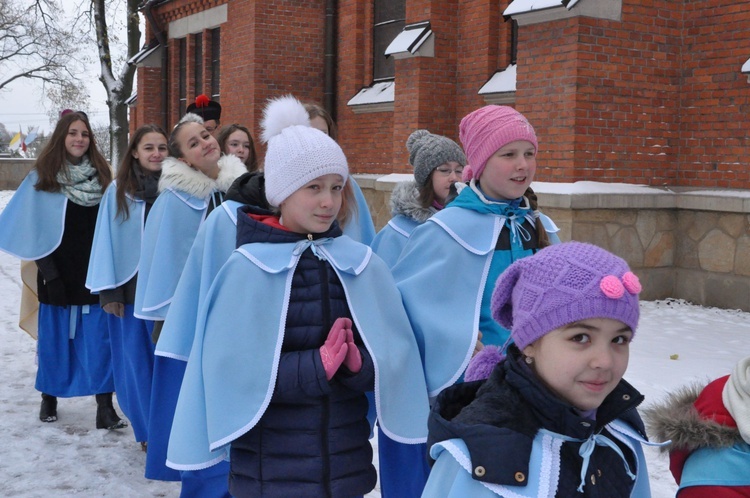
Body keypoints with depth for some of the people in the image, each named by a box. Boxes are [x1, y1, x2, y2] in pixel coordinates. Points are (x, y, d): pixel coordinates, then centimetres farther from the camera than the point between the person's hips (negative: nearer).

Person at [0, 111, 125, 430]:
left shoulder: (101, 175, 5)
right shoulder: (43, 176, -1)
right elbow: (32, 227, -2)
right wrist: (48, 272, -8)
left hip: (96, 274, 1)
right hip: (59, 276, -1)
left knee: (100, 341, -2)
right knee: (55, 340, 9)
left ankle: (105, 407, 1)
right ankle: (49, 399, 26)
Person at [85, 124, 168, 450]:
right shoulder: (118, 192, 0)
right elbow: (107, 241, 1)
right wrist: (108, 291, -3)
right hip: (131, 288, 0)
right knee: (138, 360, 8)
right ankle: (148, 429, 22)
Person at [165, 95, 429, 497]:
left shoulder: (364, 266, 0)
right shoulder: (247, 269, -9)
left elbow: (394, 356, -1)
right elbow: (231, 371, -12)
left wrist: (356, 362, -20)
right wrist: (315, 366, -20)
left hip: (346, 461, 3)